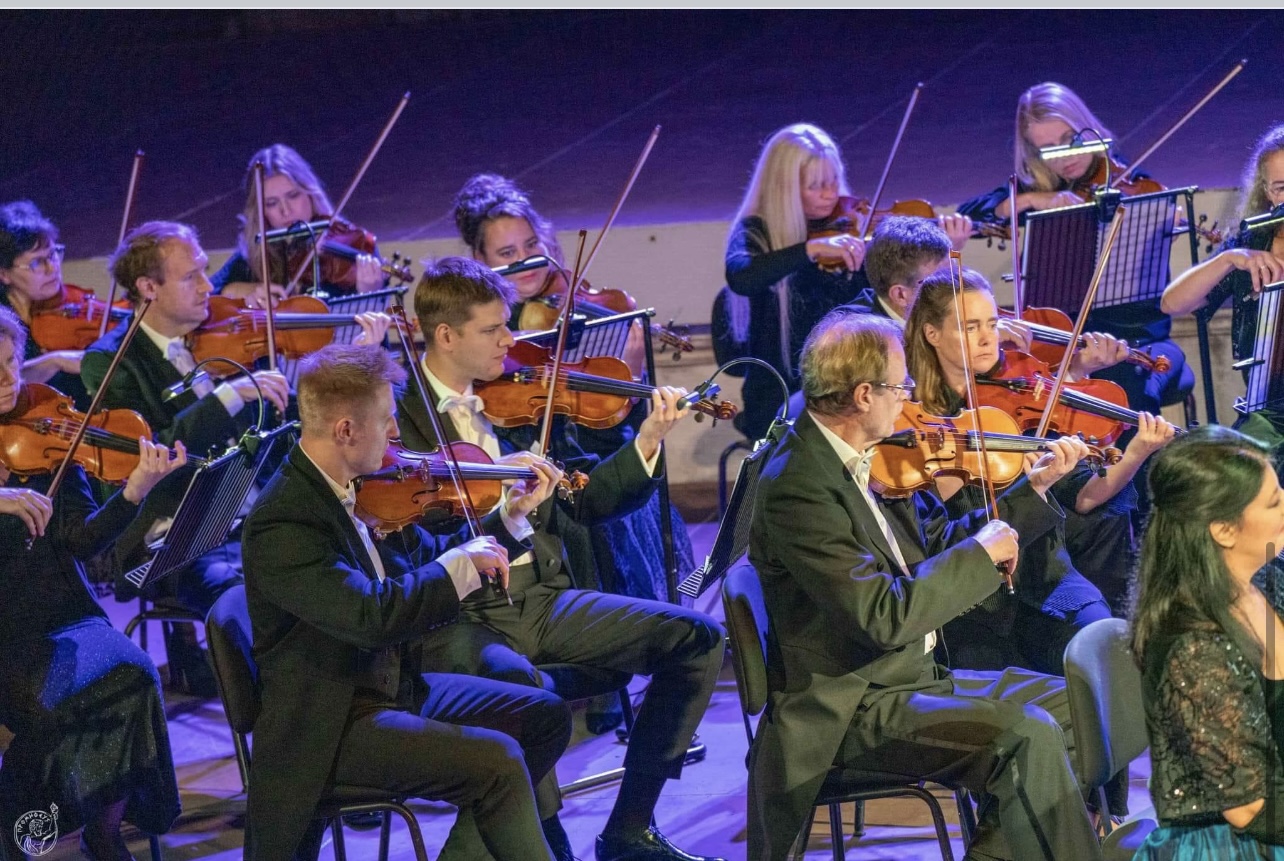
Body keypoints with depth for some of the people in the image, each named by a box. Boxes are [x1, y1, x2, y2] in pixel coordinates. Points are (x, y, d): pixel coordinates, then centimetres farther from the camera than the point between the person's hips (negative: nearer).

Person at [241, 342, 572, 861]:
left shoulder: (363, 491, 4)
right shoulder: (281, 524, -25)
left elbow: (426, 562, 17)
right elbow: (372, 615, -35)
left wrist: (511, 517, 8)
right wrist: (463, 563, -24)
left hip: (393, 686, 10)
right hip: (327, 727, -10)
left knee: (544, 716, 9)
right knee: (496, 761, -23)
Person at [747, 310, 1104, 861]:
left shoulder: (869, 460, 5)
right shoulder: (796, 485, -23)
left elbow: (938, 545, 16)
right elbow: (886, 618, -27)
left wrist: (1035, 487, 11)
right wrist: (982, 552, -16)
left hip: (912, 675, 10)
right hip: (847, 708, -10)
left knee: (1065, 704, 10)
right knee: (1028, 734, -23)